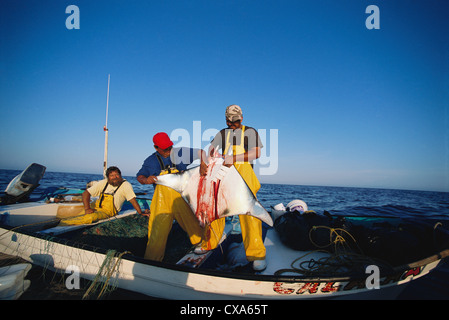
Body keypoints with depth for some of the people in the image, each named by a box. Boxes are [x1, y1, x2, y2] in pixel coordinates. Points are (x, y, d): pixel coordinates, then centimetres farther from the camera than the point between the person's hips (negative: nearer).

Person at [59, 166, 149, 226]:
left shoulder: (126, 185, -7)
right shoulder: (103, 183, 5)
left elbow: (132, 200, -11)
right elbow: (85, 193, 5)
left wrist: (141, 213, -20)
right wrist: (87, 208, -10)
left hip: (108, 212, -5)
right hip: (96, 207, 5)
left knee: (90, 217, -30)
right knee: (79, 216, -23)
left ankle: (63, 223, -25)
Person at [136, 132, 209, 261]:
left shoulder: (180, 152, 1)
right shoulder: (151, 161, 6)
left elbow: (201, 152, 0)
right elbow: (139, 177, 15)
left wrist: (203, 164, -20)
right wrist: (146, 180, -9)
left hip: (182, 197, 0)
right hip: (162, 200, 0)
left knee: (193, 223, 9)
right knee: (157, 232, -3)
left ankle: (202, 244, 36)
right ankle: (151, 261, 13)